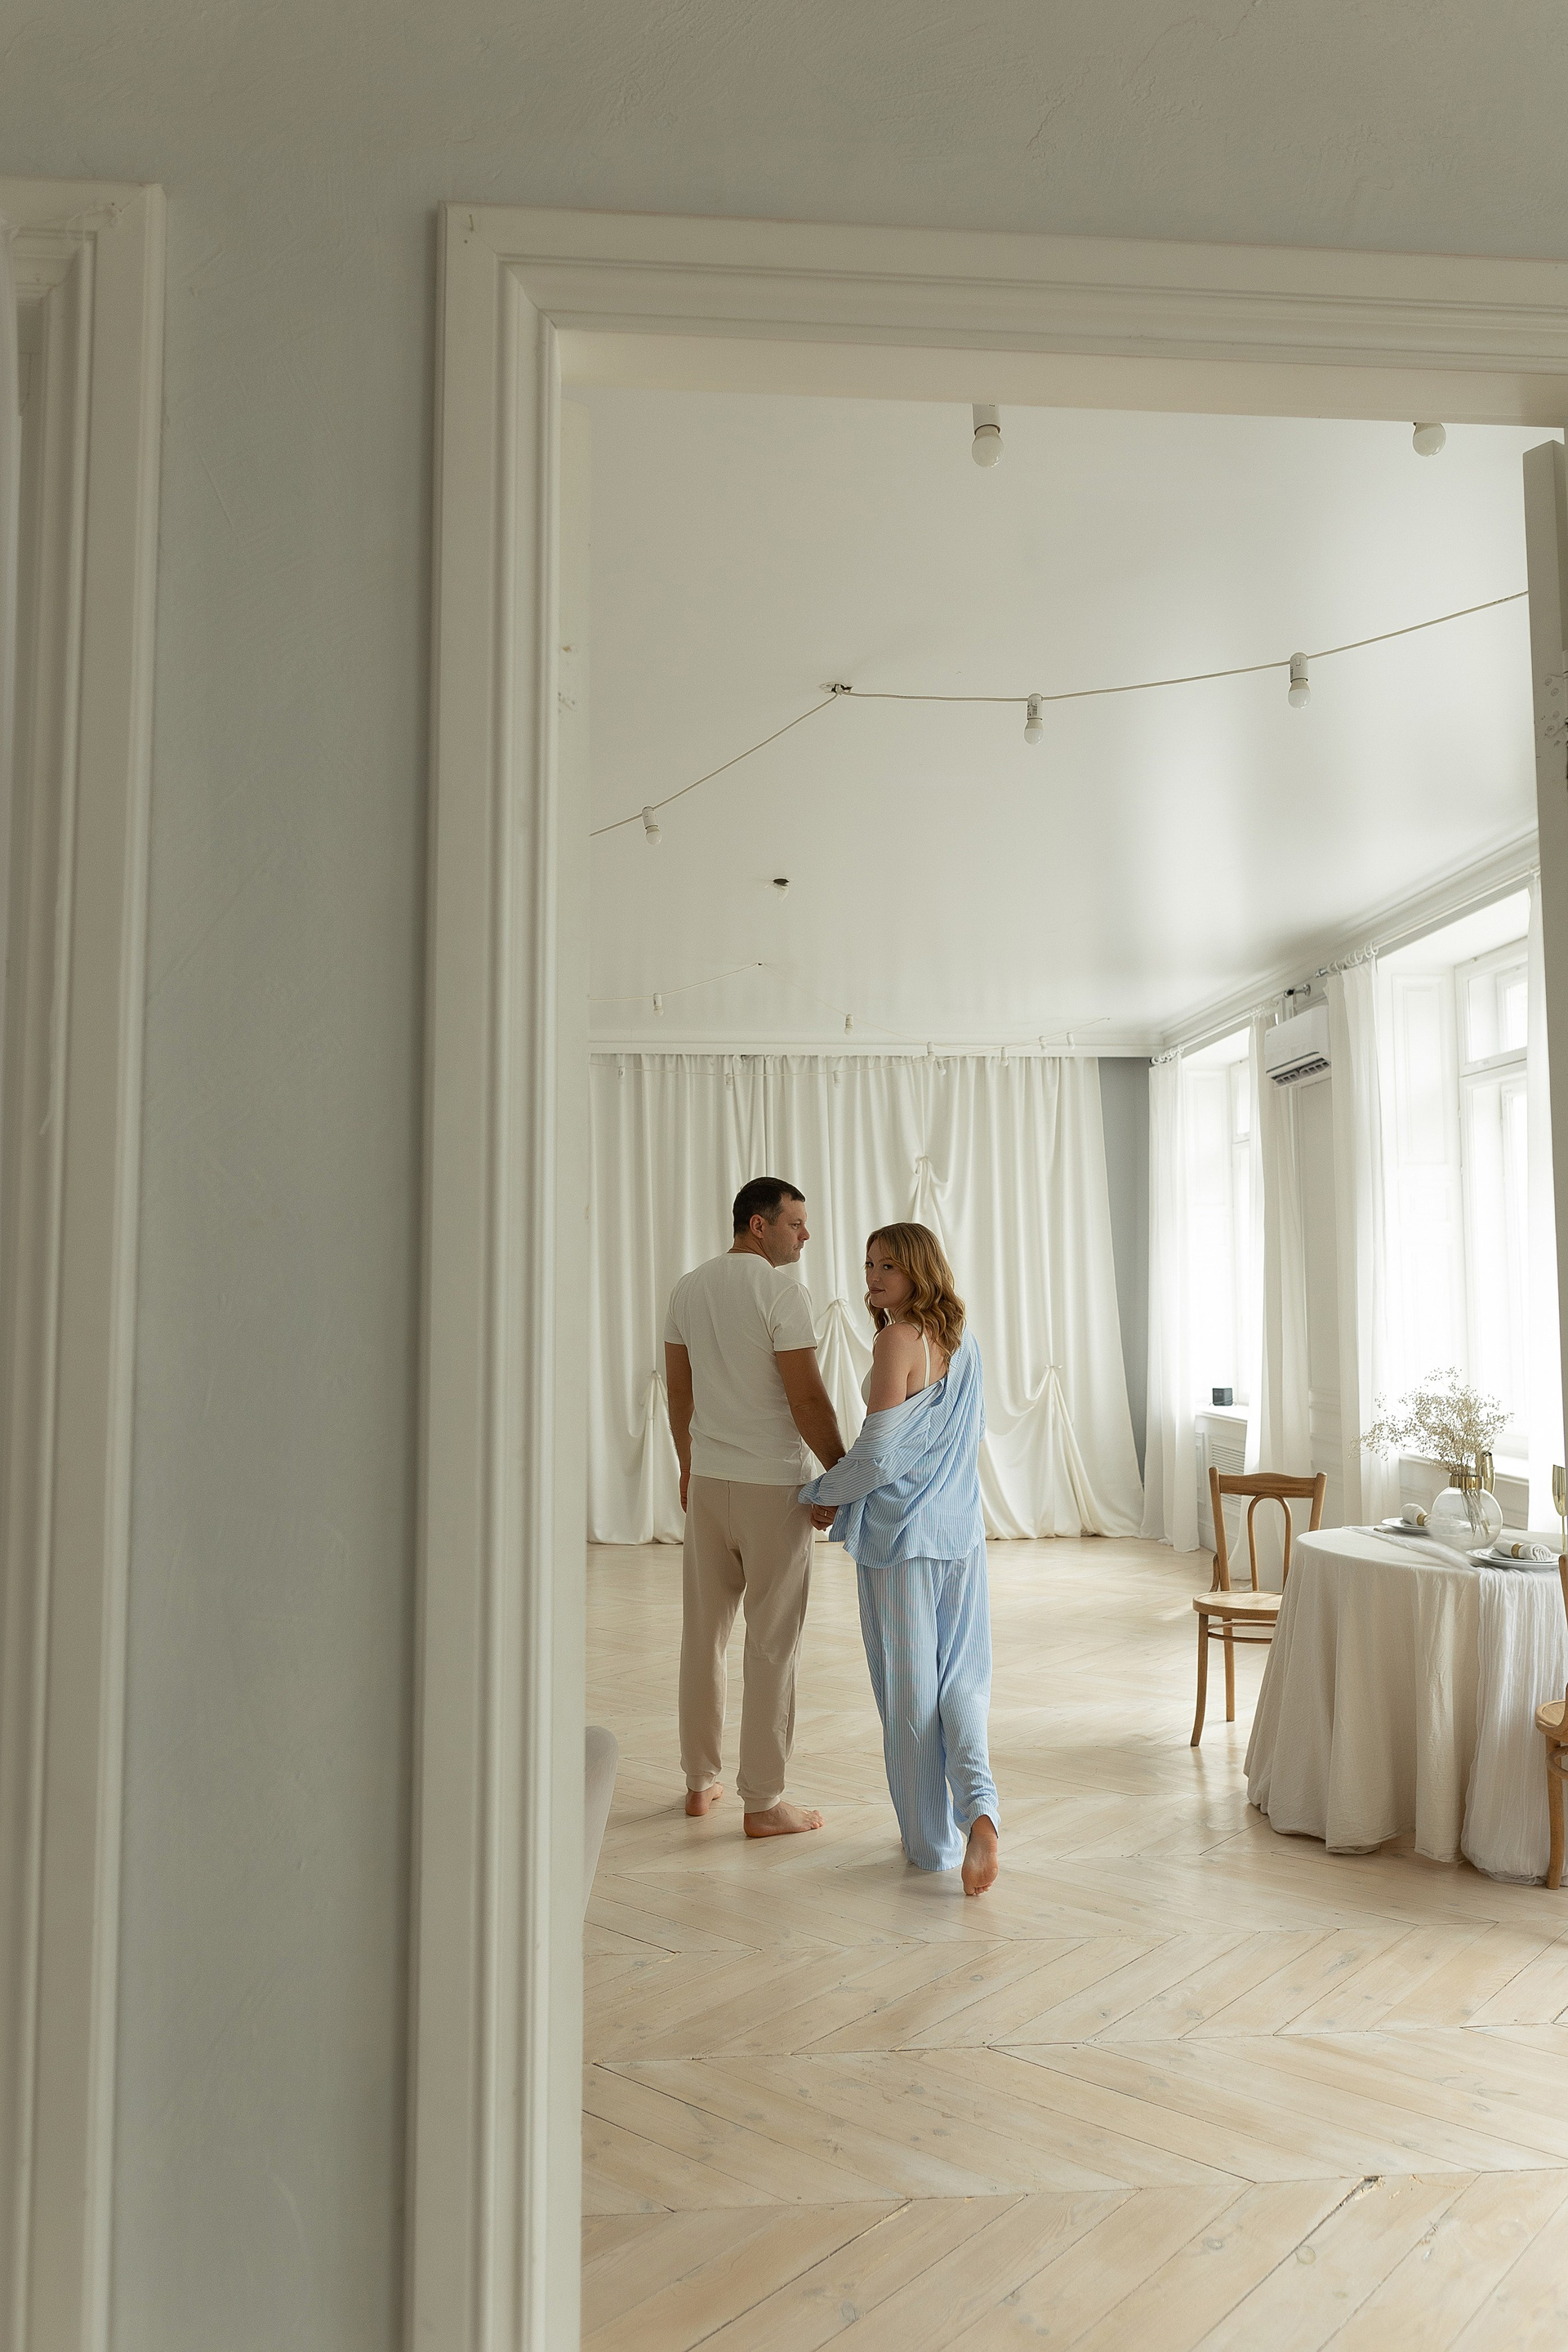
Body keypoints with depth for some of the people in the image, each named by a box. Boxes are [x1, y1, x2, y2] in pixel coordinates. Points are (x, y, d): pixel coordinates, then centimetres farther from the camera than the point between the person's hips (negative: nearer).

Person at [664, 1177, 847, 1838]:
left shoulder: (689, 1289, 7)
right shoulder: (782, 1290, -14)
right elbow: (807, 1398, -16)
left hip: (707, 1481, 7)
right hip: (772, 1485, -6)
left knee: (703, 1633, 15)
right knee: (771, 1644, 2)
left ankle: (700, 1781, 26)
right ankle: (763, 1802, 9)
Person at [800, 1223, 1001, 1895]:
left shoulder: (897, 1341, -15)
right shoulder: (964, 1343, 8)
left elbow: (879, 1452, -17)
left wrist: (825, 1495, -1)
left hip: (901, 1535, -7)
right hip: (962, 1530, 7)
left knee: (909, 1689, 6)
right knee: (960, 1680, 14)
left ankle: (933, 1841, 17)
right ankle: (979, 1809, -7)